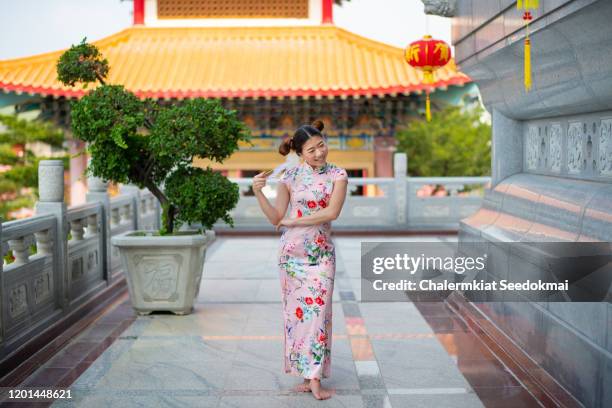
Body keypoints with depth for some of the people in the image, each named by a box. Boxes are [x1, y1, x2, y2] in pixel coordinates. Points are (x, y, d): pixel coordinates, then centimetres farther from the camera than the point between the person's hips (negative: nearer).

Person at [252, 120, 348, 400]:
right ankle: (307, 375, 12)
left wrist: (292, 221, -12)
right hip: (292, 252, 1)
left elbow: (332, 212, -15)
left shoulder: (337, 175, -1)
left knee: (317, 310, -5)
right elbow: (275, 218, 1)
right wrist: (258, 193, -13)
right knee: (296, 311, 3)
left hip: (321, 253, -1)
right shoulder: (290, 176, 1)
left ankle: (314, 378, -2)